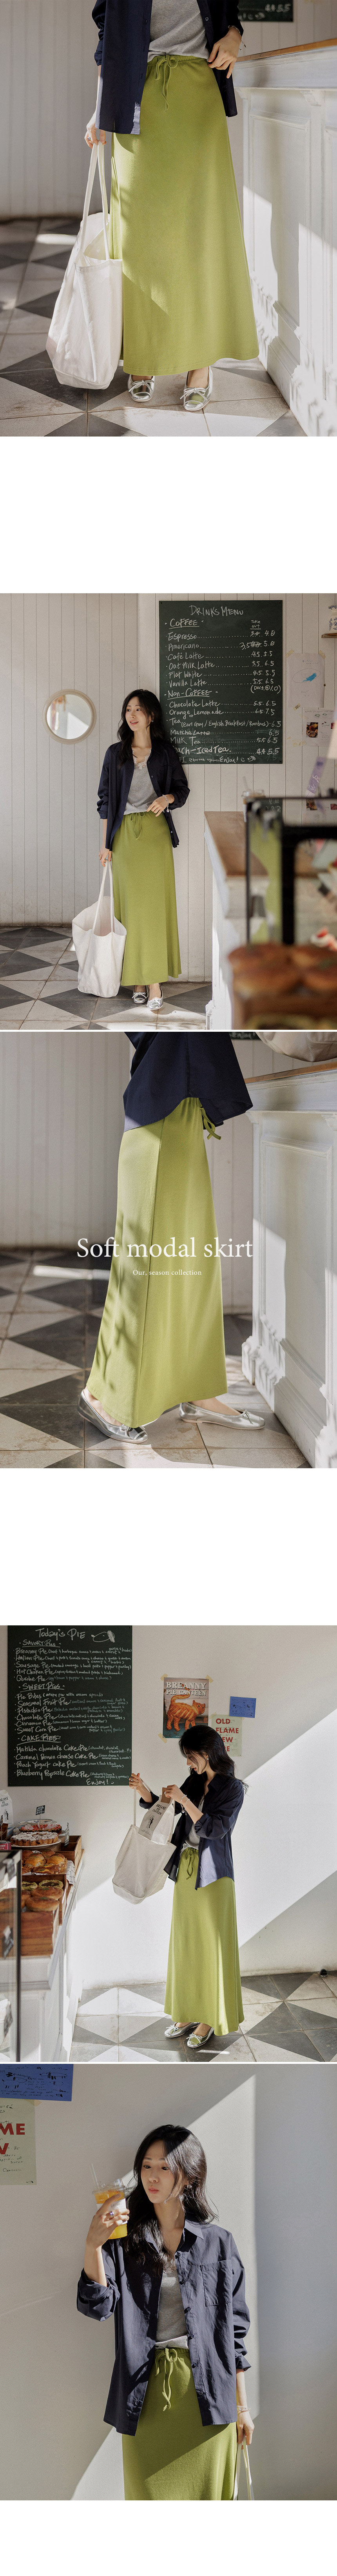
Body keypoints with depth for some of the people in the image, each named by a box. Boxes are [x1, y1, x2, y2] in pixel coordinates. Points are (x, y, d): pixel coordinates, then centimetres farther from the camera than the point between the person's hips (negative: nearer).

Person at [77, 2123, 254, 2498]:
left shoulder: (218, 2242, 5)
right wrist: (93, 2245, -24)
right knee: (151, 2496, 0)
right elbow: (98, 2305, -8)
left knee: (205, 2496, 3)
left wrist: (242, 2406, 8)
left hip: (206, 2392, 0)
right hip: (147, 2392, 0)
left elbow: (235, 2328, 8)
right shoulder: (126, 2241, 6)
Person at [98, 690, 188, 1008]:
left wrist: (167, 798, -12)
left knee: (155, 903, -6)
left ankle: (155, 981, -9)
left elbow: (182, 789, 11)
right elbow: (105, 799, 9)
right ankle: (137, 978, 2)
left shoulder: (166, 752, 6)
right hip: (125, 834, 1)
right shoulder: (115, 753, 8)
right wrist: (105, 842, 4)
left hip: (156, 832, -1)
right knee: (131, 903, -2)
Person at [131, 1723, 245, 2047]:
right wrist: (144, 1792, -2)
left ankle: (210, 2020, 9)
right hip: (186, 1869, 7)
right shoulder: (194, 1783, 6)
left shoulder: (232, 1789, -12)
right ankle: (188, 2012, 23)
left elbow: (215, 1829, -21)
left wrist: (184, 1801, -25)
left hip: (213, 1875, -7)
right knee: (185, 1943, 12)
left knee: (212, 1945, 0)